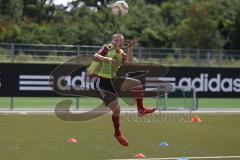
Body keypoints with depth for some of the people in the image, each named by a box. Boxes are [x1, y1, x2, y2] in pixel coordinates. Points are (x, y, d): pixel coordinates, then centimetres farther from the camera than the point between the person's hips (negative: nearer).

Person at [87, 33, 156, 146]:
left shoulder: (120, 53, 10)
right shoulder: (107, 48, -11)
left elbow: (129, 62, -9)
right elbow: (94, 57, -29)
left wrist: (130, 48, -13)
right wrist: (107, 59, -45)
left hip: (112, 80, 8)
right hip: (101, 82, -8)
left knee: (137, 83, -4)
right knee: (116, 108, -14)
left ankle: (140, 109, 3)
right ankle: (117, 134, 6)